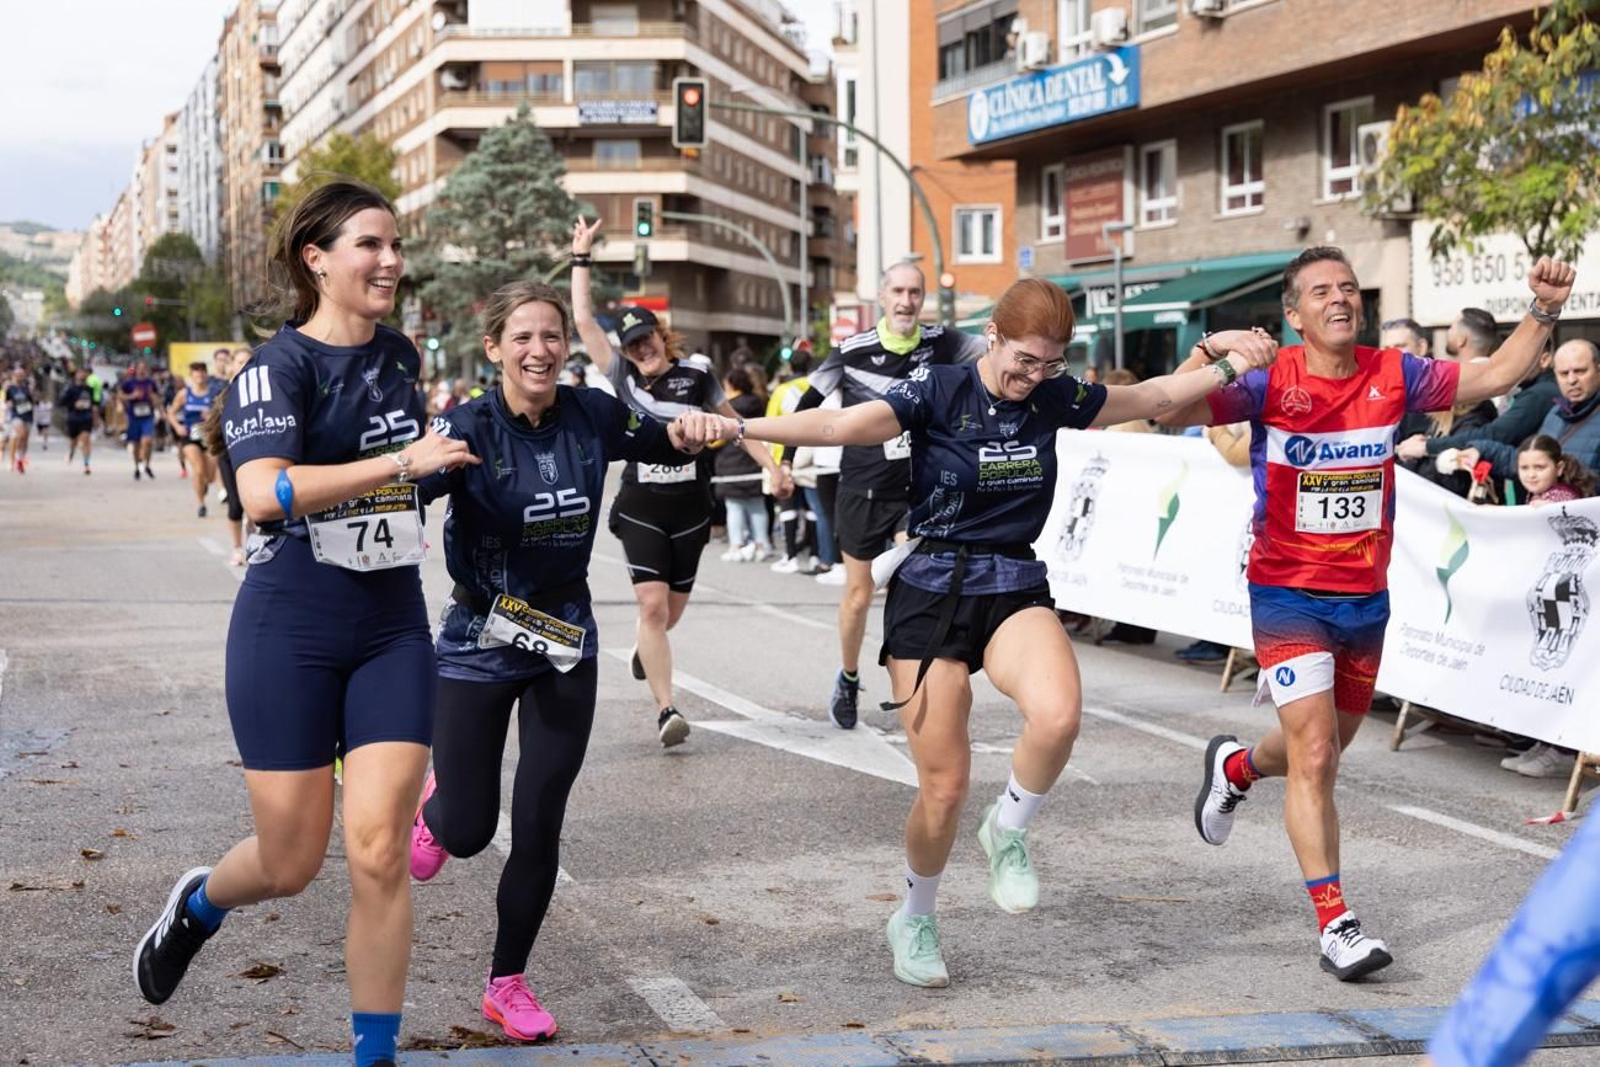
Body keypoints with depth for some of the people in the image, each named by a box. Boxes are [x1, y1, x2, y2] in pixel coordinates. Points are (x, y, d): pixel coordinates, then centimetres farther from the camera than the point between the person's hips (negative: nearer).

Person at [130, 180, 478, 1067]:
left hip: (392, 628, 4)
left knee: (379, 852, -5)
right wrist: (403, 460, -32)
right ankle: (197, 904, 39)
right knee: (291, 864, 4)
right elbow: (264, 493, -31)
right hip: (289, 632, -4)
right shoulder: (280, 365, -13)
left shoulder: (399, 356, 7)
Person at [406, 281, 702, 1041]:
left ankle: (508, 984, 21)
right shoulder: (470, 426, -17)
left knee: (539, 826, 3)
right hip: (479, 643, -3)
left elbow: (674, 449, 10)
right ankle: (437, 802, 40)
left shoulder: (592, 414, -6)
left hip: (565, 641, 3)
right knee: (468, 830, 1)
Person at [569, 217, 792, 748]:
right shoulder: (623, 376, 1)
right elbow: (584, 319, -1)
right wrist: (581, 257, 0)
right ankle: (667, 710, -13)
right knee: (652, 604, -14)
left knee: (673, 607, 12)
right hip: (640, 508, -1)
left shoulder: (697, 378, 1)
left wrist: (772, 467, 5)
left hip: (689, 508, 1)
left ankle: (646, 651, 48)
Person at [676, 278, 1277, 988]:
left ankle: (1007, 831, 1)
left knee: (1058, 714, -30)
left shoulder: (1055, 398, 3)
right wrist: (740, 427, -40)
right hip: (931, 592, -3)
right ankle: (914, 922, 24)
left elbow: (1154, 396, 19)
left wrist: (1228, 366, 10)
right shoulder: (938, 390, -11)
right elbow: (842, 425, -26)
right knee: (944, 784, -4)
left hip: (1016, 590, 3)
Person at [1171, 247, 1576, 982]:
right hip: (1288, 594, -5)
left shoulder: (1393, 375, -3)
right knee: (1315, 754, -14)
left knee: (1323, 750, 21)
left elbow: (1495, 376, 2)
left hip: (1365, 596, 5)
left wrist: (1542, 312, -11)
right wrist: (1200, 363, -39)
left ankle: (1236, 767, 54)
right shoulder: (1270, 383, -12)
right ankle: (1335, 923, -6)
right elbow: (1174, 416, -20)